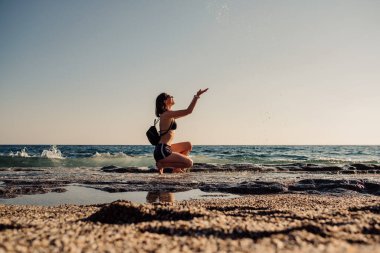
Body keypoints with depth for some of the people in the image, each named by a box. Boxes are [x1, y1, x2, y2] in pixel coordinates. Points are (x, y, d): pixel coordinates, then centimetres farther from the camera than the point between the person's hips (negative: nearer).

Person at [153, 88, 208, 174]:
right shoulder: (167, 114, -15)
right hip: (162, 151, -10)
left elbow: (186, 112, 24)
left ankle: (177, 167, 17)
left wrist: (195, 97, 25)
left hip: (165, 148, 10)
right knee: (189, 163, -8)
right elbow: (188, 111, -20)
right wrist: (197, 96, -12)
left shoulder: (169, 115, 14)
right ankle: (162, 164, -2)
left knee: (188, 145, 23)